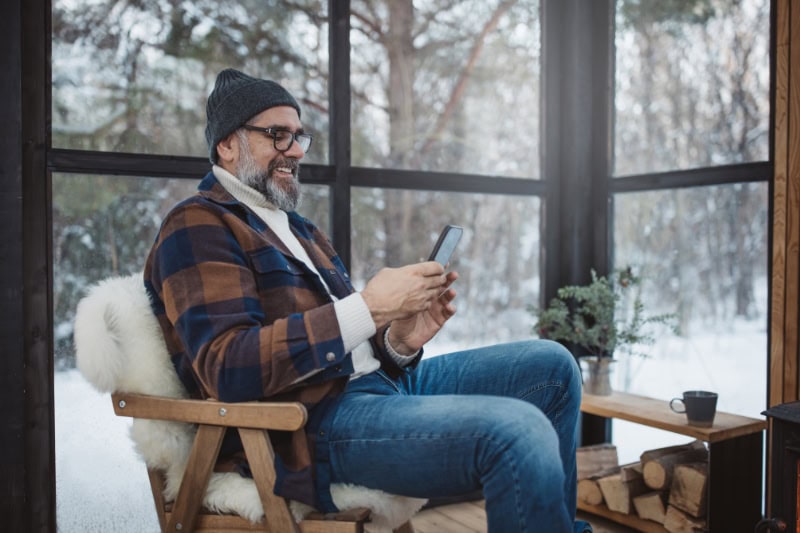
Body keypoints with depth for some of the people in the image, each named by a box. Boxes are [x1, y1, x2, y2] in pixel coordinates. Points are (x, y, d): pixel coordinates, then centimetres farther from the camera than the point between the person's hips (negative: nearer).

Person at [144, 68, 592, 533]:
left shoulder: (300, 231, 24)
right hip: (308, 426, -9)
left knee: (551, 365, 5)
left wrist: (400, 341, -5)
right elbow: (226, 367, -19)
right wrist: (368, 307, -22)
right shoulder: (198, 227, -4)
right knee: (519, 433, -29)